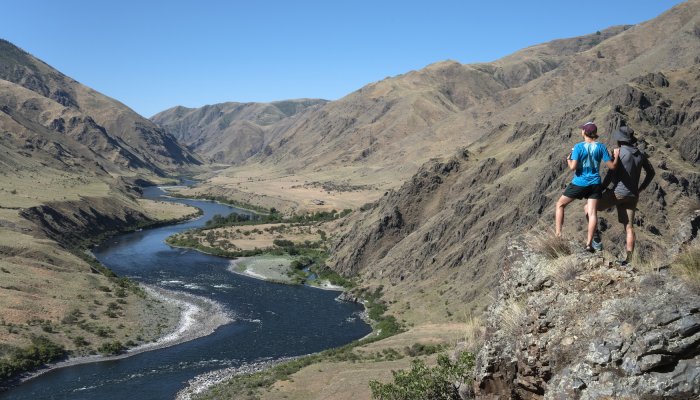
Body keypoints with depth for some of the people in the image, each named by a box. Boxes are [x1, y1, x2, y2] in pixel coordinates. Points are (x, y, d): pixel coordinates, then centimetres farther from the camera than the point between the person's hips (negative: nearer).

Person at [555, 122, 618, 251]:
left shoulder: (578, 147, -11)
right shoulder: (601, 147, -3)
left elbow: (573, 167, -17)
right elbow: (612, 166, -1)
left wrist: (568, 160, 4)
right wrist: (616, 156, 17)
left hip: (579, 183, -3)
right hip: (595, 184, 3)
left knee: (560, 204, 14)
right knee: (592, 213, 2)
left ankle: (558, 234, 8)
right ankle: (589, 244, -2)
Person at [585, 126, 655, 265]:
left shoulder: (620, 152, -12)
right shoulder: (641, 154, 9)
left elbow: (611, 174, -14)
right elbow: (651, 172, 20)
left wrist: (600, 190, -6)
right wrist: (641, 188, 28)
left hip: (618, 192, -7)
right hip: (632, 195, 7)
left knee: (588, 208, 7)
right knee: (629, 227, 8)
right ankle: (628, 259, 11)